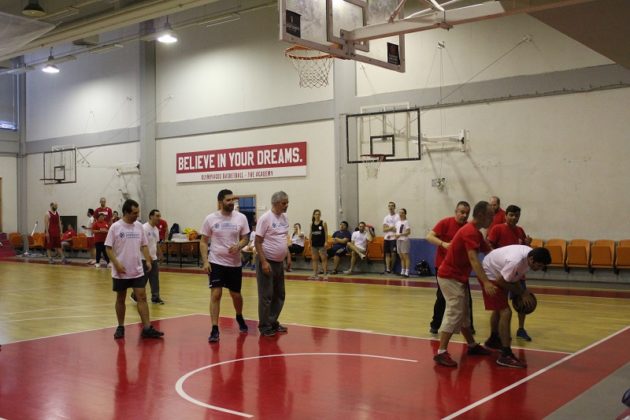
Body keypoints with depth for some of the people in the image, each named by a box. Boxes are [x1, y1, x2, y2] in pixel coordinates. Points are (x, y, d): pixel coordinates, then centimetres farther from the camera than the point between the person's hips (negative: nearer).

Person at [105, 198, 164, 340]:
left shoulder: (139, 226, 5)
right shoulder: (115, 227, -8)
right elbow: (108, 248, -7)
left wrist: (148, 260, -2)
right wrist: (117, 264, -18)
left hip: (137, 271, 3)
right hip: (121, 272, -3)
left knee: (142, 297, -4)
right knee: (120, 299, 10)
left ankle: (147, 328, -4)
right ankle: (120, 327, 23)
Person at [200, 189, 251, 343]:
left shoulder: (241, 218, -3)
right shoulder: (210, 219, -6)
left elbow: (245, 238, 4)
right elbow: (203, 241, 0)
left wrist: (238, 246, -19)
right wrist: (205, 261, -10)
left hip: (235, 263, 2)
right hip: (216, 262, -2)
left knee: (236, 295, 13)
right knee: (215, 294, -9)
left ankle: (239, 317, 43)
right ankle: (215, 330, -2)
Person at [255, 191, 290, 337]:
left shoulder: (285, 218, 9)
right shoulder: (265, 218, -14)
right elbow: (258, 242, -15)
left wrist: (288, 257, 13)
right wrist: (263, 262, -20)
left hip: (279, 262, 8)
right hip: (268, 262, -8)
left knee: (279, 295, 13)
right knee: (266, 296, -1)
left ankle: (273, 323, 25)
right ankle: (265, 327, 9)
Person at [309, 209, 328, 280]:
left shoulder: (323, 223, -3)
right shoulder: (312, 224, 7)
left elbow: (326, 233, -4)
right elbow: (310, 234, 12)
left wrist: (326, 242, -11)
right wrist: (309, 242, 7)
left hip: (321, 243, -4)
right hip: (314, 243, 4)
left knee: (324, 258, -3)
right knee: (314, 259, 7)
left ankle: (325, 274, -1)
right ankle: (315, 274, 12)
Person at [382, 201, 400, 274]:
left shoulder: (397, 217, -1)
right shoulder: (386, 217, 14)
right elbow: (384, 229, 6)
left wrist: (389, 228, -14)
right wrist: (391, 227, -10)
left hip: (394, 238, -5)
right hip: (386, 238, 5)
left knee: (393, 253, -3)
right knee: (387, 254, 2)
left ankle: (391, 269, 8)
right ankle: (387, 269, 0)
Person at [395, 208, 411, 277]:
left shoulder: (406, 222, -6)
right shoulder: (397, 222, 15)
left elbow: (408, 232, -13)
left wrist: (400, 235, -21)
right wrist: (396, 235, 3)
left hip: (404, 240, -7)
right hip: (398, 240, 7)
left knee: (405, 256, -8)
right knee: (401, 257, 9)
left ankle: (407, 272, -8)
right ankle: (402, 271, 14)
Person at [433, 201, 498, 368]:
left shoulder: (475, 232, 12)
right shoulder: (470, 232, -21)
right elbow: (473, 259, -33)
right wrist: (485, 282, -41)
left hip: (458, 277, 10)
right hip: (450, 277, -10)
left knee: (463, 313, 18)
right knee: (455, 313, -13)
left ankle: (472, 346, 30)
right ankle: (441, 353, -12)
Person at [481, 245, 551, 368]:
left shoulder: (530, 254, -14)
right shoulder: (515, 261, -39)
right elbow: (501, 281, -26)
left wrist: (523, 292, -5)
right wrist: (522, 292, -16)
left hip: (499, 273, 10)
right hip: (490, 275, -10)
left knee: (499, 310, 27)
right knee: (505, 312, -18)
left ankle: (493, 340, 50)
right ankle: (506, 355, -15)